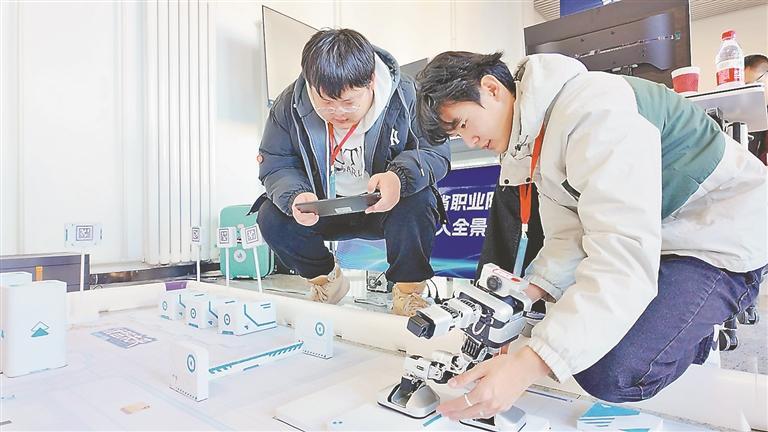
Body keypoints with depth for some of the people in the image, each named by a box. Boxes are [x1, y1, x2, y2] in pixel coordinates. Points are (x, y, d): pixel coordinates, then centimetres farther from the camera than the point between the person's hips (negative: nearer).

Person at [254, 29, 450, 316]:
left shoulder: (406, 96, -19)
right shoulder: (289, 105, -12)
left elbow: (436, 152, -17)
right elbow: (275, 166, -8)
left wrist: (400, 176, -40)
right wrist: (294, 197, -33)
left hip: (384, 207, -2)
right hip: (323, 208, 3)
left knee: (418, 203, -34)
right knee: (271, 216, -21)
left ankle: (409, 289, -6)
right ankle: (325, 279, 8)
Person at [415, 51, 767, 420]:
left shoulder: (593, 108, -29)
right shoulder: (533, 135, 1)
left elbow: (625, 258, -38)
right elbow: (568, 236, -4)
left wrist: (528, 366, -43)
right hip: (646, 234, 9)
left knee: (606, 373, -21)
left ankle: (698, 334, 9)